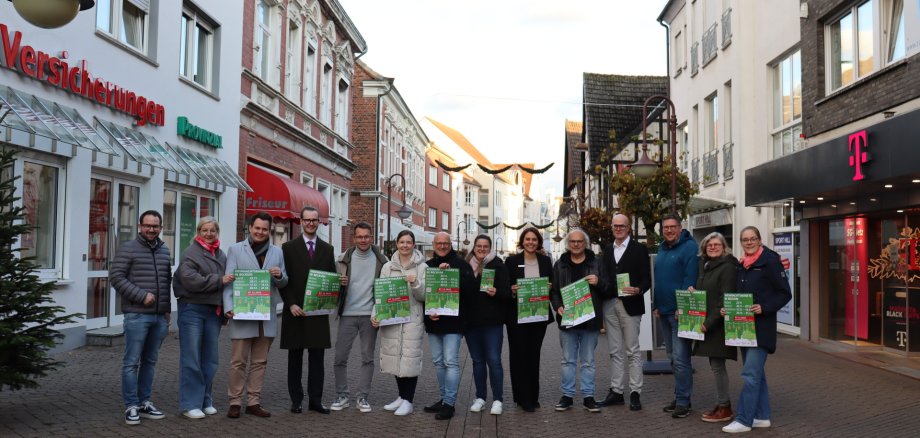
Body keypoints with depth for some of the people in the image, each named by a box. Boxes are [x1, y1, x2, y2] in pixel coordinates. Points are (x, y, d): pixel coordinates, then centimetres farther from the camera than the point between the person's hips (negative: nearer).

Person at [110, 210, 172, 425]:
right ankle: (131, 406, 5)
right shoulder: (128, 249, -3)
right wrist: (141, 295, -15)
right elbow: (116, 277, -10)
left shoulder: (164, 251, 15)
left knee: (150, 362, 11)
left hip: (159, 316, 6)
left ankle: (144, 402, 20)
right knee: (132, 362, -2)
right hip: (137, 315, -6)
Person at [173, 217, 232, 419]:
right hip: (193, 309, -6)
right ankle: (190, 404, 4)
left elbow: (227, 280, 22)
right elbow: (190, 279, -19)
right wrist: (219, 280, -19)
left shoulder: (221, 256, 14)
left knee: (210, 359, 10)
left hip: (214, 311, 6)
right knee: (191, 359, -2)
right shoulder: (191, 253, -5)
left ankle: (205, 401, 20)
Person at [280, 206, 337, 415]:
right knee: (295, 358, 6)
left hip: (319, 312, 2)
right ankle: (296, 400, 14)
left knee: (317, 357, 4)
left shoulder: (327, 249, 11)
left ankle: (315, 400, 10)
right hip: (295, 311, -2)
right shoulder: (289, 247, 3)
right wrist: (291, 304, -11)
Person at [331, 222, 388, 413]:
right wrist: (339, 282, -14)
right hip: (347, 314, 1)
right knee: (340, 357, 1)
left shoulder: (380, 259, 1)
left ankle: (362, 397, 16)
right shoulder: (344, 259, 3)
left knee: (367, 357, 6)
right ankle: (341, 396, 15)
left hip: (370, 315, 0)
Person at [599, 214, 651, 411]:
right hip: (610, 305, 5)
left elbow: (646, 279, -5)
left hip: (630, 305, -5)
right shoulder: (608, 250, 15)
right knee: (615, 351, 9)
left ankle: (635, 393, 5)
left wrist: (638, 290, -24)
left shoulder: (639, 249, -1)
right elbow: (605, 277, 14)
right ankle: (616, 391, 15)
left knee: (632, 350, -1)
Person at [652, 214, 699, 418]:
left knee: (680, 358, -8)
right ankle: (681, 397, 23)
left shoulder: (689, 247, -9)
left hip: (681, 312, -9)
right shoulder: (662, 249, 16)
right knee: (673, 357, 14)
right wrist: (656, 305, 15)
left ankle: (682, 401, -1)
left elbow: (690, 278, -16)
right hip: (663, 312, 9)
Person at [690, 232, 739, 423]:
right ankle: (721, 404, 20)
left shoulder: (727, 267, -11)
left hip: (719, 325, -8)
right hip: (706, 324, 8)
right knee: (715, 365, 12)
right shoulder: (705, 266, 14)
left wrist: (709, 322, -19)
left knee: (717, 365, -4)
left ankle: (724, 408, 6)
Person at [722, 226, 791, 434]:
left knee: (751, 373, -9)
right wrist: (727, 308, 1)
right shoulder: (741, 265, 12)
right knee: (756, 372, 14)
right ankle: (762, 416, 23)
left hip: (761, 326, -8)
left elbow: (785, 294, -9)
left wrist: (764, 308, -21)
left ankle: (743, 420, -5)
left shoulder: (770, 261, -8)